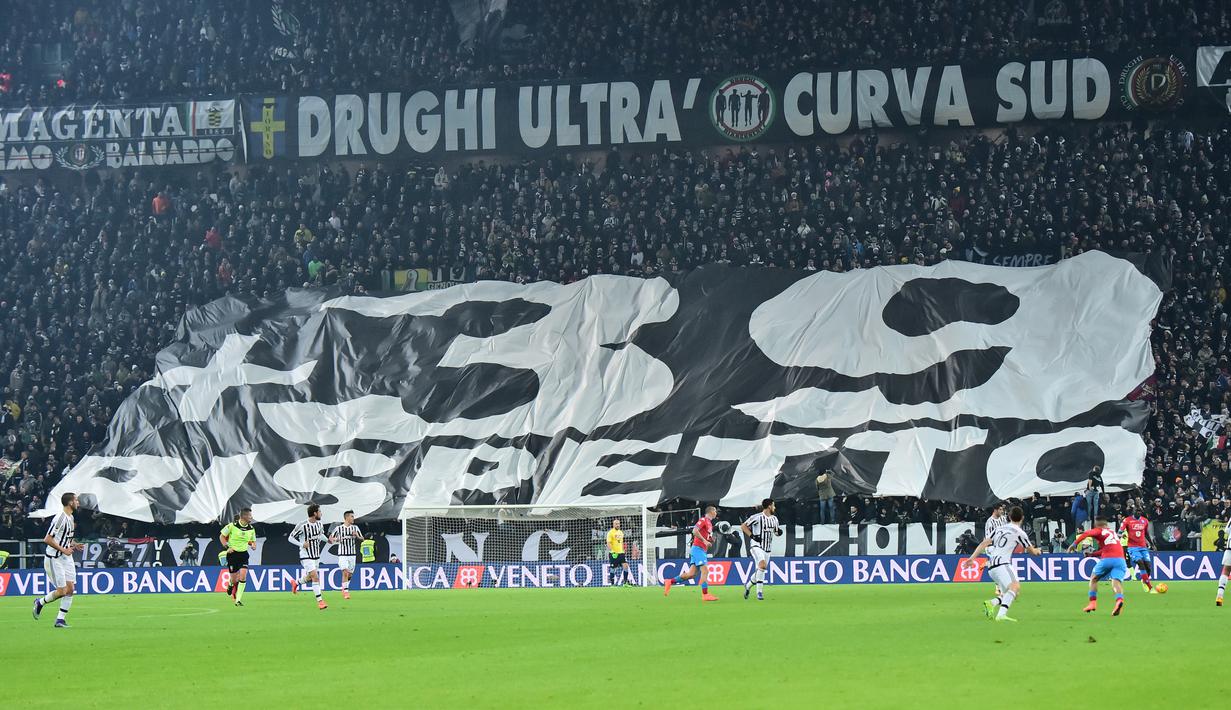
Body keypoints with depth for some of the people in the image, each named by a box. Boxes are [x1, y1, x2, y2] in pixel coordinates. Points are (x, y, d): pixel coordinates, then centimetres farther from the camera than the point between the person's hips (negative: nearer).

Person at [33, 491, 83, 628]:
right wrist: (64, 550, -20)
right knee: (62, 591, -8)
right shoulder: (60, 518, -19)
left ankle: (61, 619, 6)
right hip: (54, 559, -9)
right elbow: (47, 539, -21)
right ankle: (40, 602, 17)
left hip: (66, 557, 9)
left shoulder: (70, 518, 11)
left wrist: (74, 545, 6)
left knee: (70, 589, 0)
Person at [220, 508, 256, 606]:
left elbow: (253, 541, 17)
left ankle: (238, 600, -12)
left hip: (243, 554, 2)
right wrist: (227, 547, -12)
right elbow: (222, 536, 0)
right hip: (232, 554, -2)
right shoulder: (232, 526, -10)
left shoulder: (251, 529, 2)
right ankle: (231, 584, 40)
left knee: (243, 575, -17)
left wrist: (253, 545, -7)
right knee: (234, 579, 0)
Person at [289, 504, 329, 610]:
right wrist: (302, 544, -25)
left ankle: (295, 583, 50)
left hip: (316, 556, 7)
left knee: (309, 577, 20)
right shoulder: (302, 525, -19)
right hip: (306, 556, -7)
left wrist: (327, 539, 1)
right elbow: (291, 538, -11)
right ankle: (320, 601, -15)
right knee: (315, 577, -17)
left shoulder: (319, 524, 1)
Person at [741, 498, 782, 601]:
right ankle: (759, 591, -22)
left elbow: (776, 531, 23)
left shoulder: (774, 519, 11)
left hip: (767, 548, 7)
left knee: (760, 571, 10)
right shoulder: (757, 517, -11)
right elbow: (743, 526, -6)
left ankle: (748, 585, 34)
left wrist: (778, 531, -1)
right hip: (756, 546, -7)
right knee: (762, 565, -27)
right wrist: (752, 536, -14)